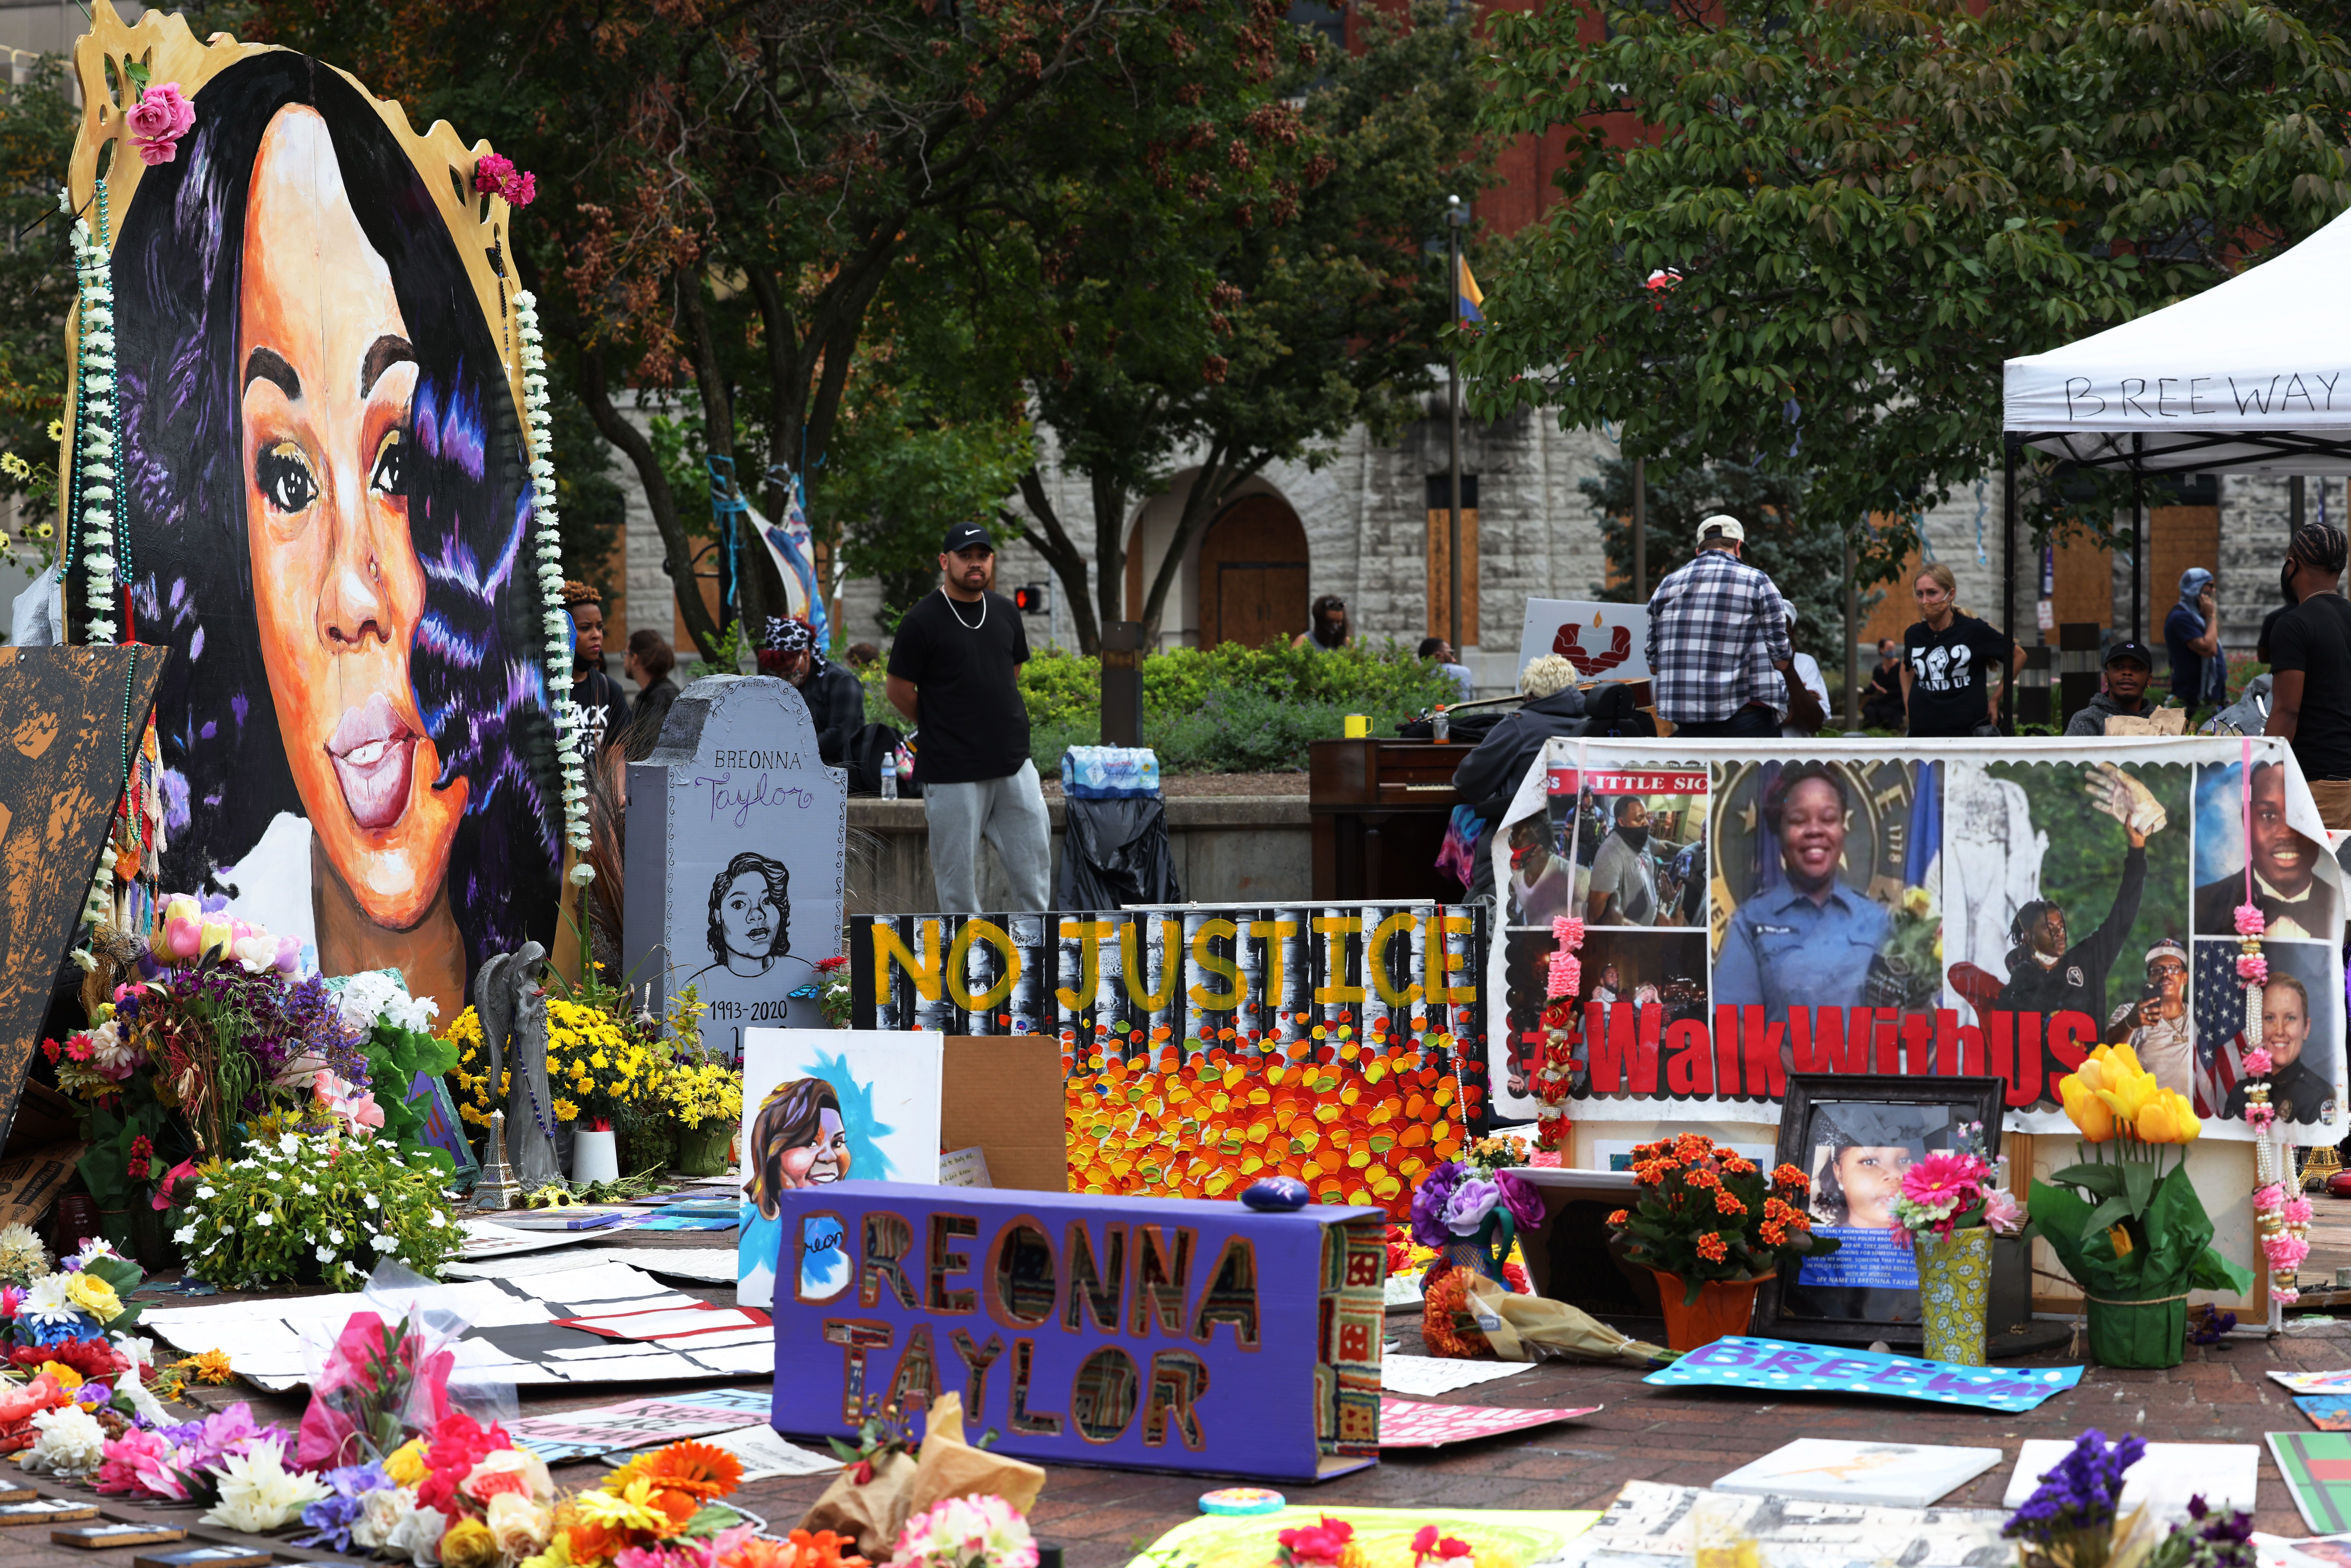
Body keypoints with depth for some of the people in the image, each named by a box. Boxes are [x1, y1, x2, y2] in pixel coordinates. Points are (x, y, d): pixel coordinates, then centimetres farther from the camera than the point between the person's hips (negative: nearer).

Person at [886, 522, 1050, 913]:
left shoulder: (1006, 612, 10)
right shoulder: (922, 621, -8)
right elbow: (900, 691, -3)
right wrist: (942, 728, 7)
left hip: (1014, 764, 5)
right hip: (953, 773, -5)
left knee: (1034, 860, 6)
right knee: (958, 870, 0)